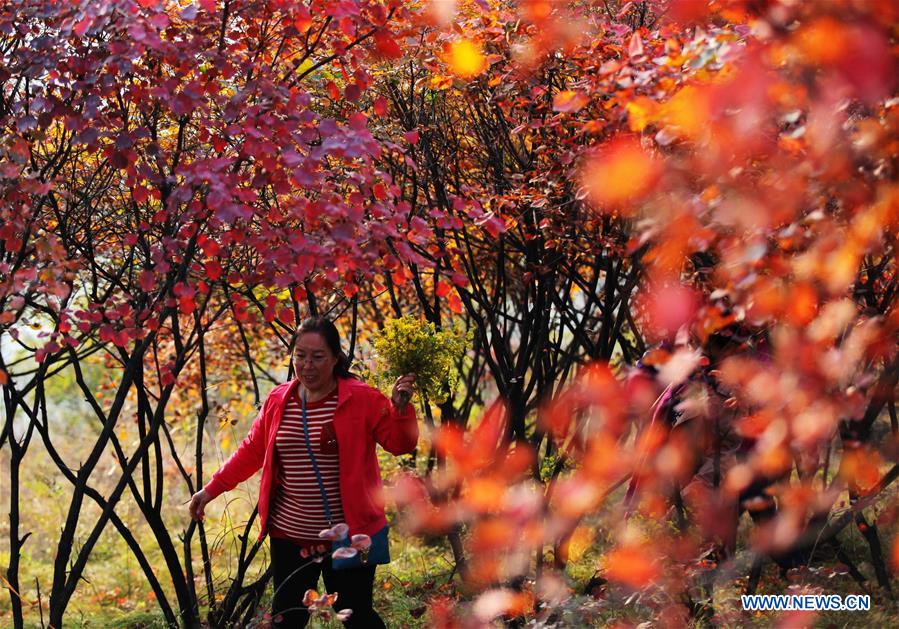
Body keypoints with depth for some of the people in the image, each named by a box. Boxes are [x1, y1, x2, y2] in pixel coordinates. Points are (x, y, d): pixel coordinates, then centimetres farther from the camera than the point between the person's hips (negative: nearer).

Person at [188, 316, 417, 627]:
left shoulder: (362, 399, -7)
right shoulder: (278, 401, 4)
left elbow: (400, 444, -6)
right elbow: (251, 451, 13)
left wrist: (400, 409, -24)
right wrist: (212, 488, 11)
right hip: (289, 536, 4)